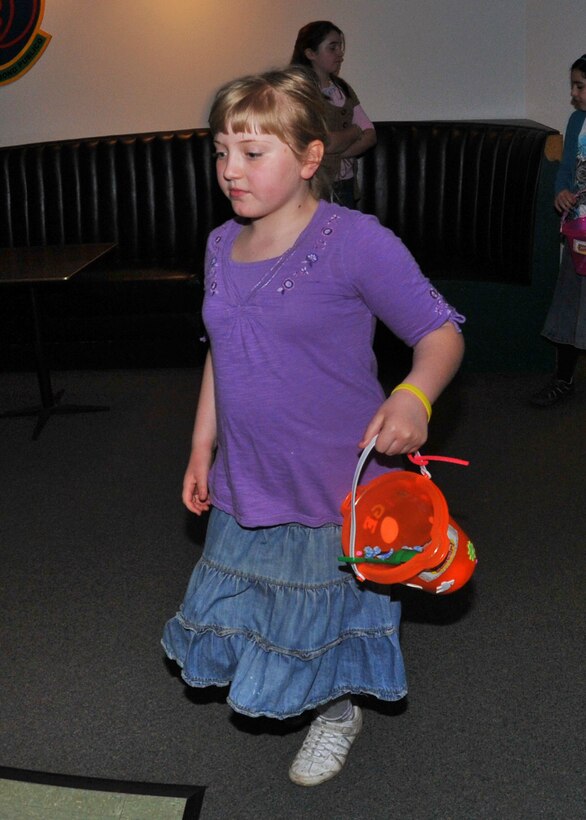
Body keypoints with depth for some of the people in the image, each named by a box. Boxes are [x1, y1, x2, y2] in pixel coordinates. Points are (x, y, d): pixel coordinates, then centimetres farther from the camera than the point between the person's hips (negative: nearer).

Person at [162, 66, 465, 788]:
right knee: (249, 597, 20)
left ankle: (337, 712, 45)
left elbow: (440, 331, -14)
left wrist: (415, 395, -34)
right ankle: (280, 685, 51)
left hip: (332, 484, -5)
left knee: (326, 607, 14)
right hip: (244, 483, 6)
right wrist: (202, 446, 14)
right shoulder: (223, 246, 2)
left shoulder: (355, 242, -18)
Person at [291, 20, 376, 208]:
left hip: (346, 185, 6)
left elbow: (370, 135, 7)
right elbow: (324, 143, -19)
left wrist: (337, 151, -12)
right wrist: (354, 131, 1)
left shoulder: (343, 89, 13)